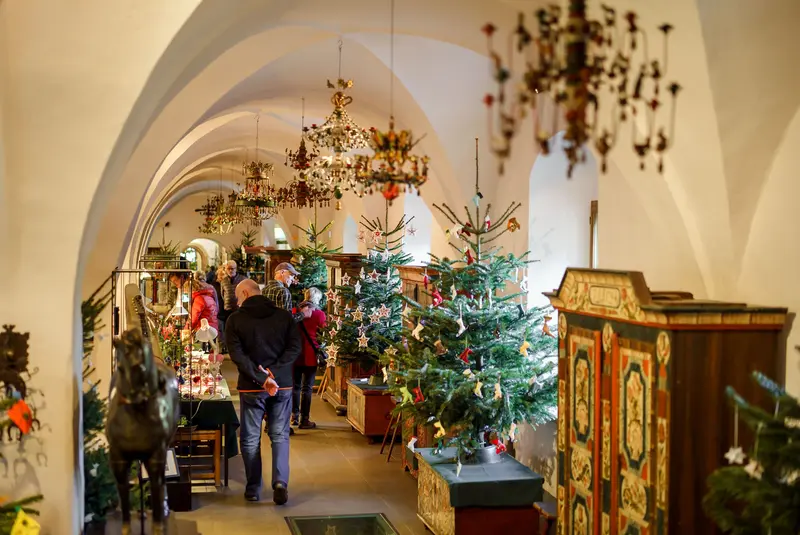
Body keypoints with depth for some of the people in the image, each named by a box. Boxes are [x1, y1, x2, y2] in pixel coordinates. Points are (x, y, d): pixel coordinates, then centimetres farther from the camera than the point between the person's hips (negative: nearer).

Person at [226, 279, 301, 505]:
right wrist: (272, 373, -12)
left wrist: (261, 378, -16)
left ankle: (253, 489, 15)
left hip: (251, 387, -2)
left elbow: (237, 354, -13)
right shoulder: (284, 316, 2)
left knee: (250, 439, 10)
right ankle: (280, 482, -8)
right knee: (280, 436, 9)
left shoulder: (235, 319, -4)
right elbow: (295, 347, -6)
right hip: (282, 385, 2)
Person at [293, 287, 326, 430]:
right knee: (307, 387, 1)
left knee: (295, 385, 16)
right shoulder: (319, 314, -9)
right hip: (310, 355, -3)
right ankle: (304, 420, 4)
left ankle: (294, 416, 24)